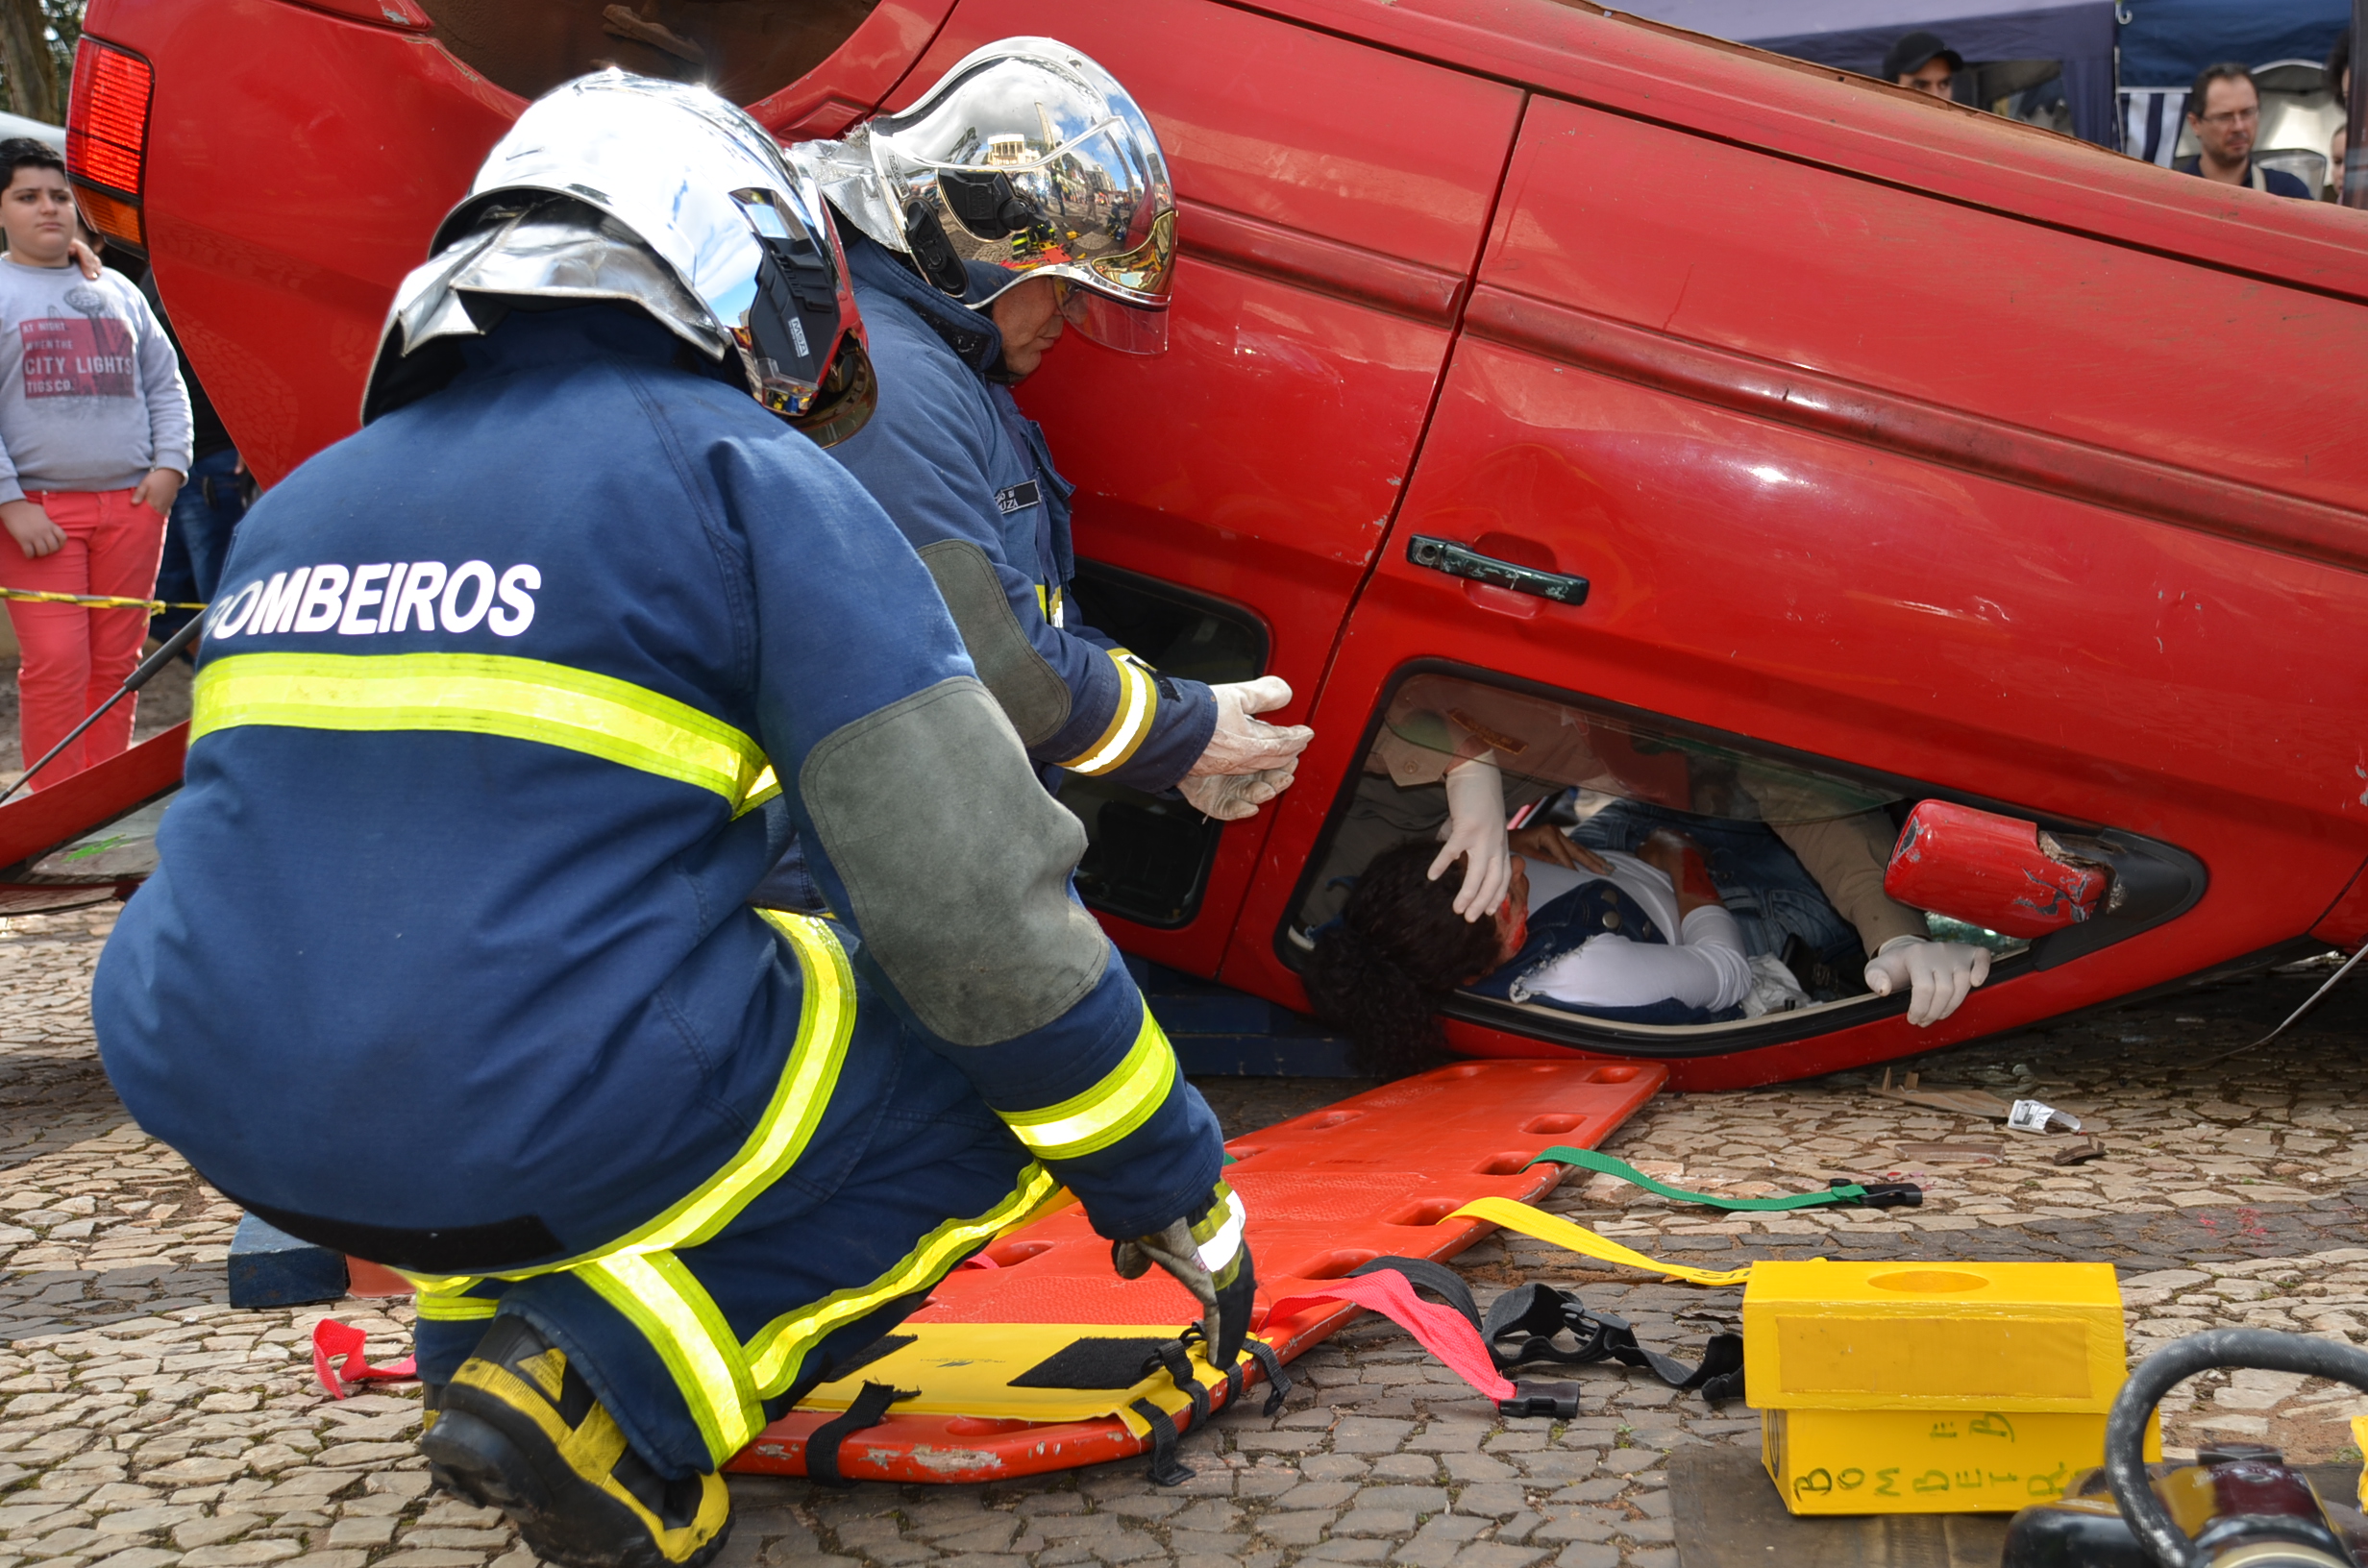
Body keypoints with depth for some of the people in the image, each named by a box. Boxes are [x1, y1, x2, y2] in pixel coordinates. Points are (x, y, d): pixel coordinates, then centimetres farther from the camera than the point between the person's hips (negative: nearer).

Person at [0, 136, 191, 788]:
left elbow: (164, 384, 18)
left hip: (131, 504, 4)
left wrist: (170, 464, 2)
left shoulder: (117, 291, 17)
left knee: (117, 661, 7)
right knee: (56, 663, -9)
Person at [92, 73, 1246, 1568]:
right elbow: (974, 905, -10)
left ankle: (486, 1321, 16)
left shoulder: (297, 508, 14)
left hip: (237, 1127, 8)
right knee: (1006, 1061, 10)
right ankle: (617, 1385, -5)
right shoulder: (751, 482, -6)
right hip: (559, 1130, -7)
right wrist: (1180, 1195, 3)